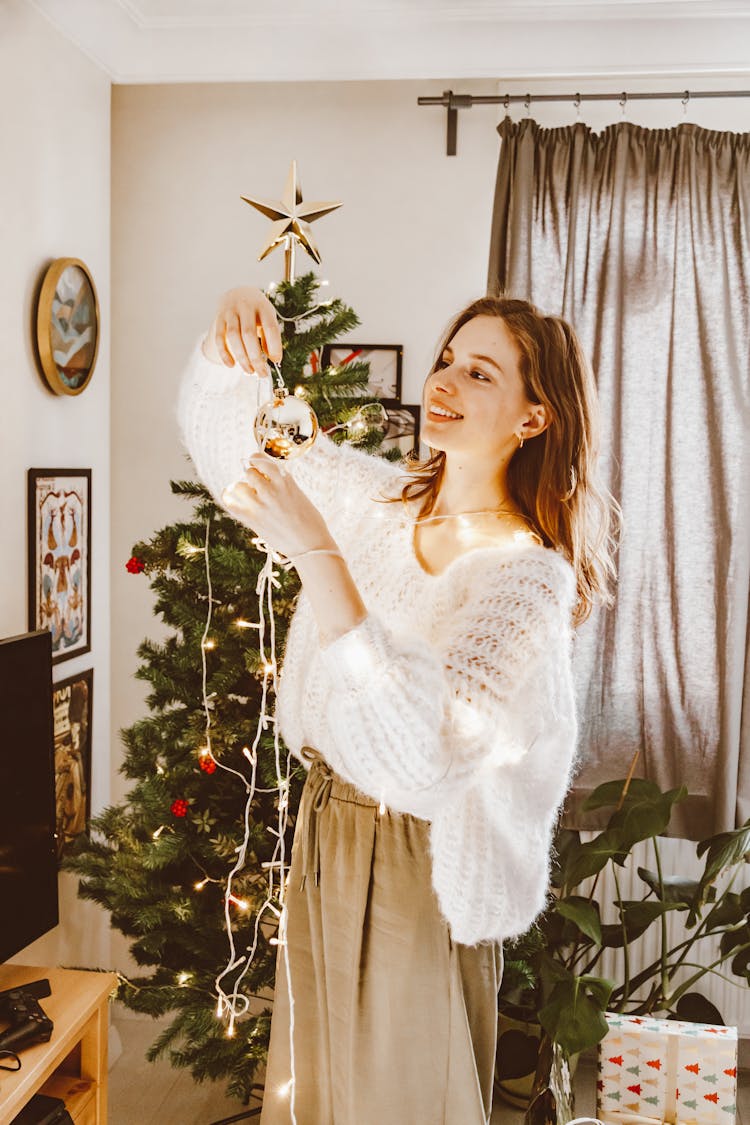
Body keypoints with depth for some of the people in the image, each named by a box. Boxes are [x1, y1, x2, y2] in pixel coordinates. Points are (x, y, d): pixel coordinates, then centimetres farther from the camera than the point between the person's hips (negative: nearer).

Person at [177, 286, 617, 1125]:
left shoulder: (528, 576, -23)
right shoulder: (378, 500, -4)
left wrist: (317, 552, -38)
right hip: (325, 835, 6)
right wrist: (230, 345, -19)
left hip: (422, 874, -6)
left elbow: (424, 754, -35)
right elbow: (228, 447, 3)